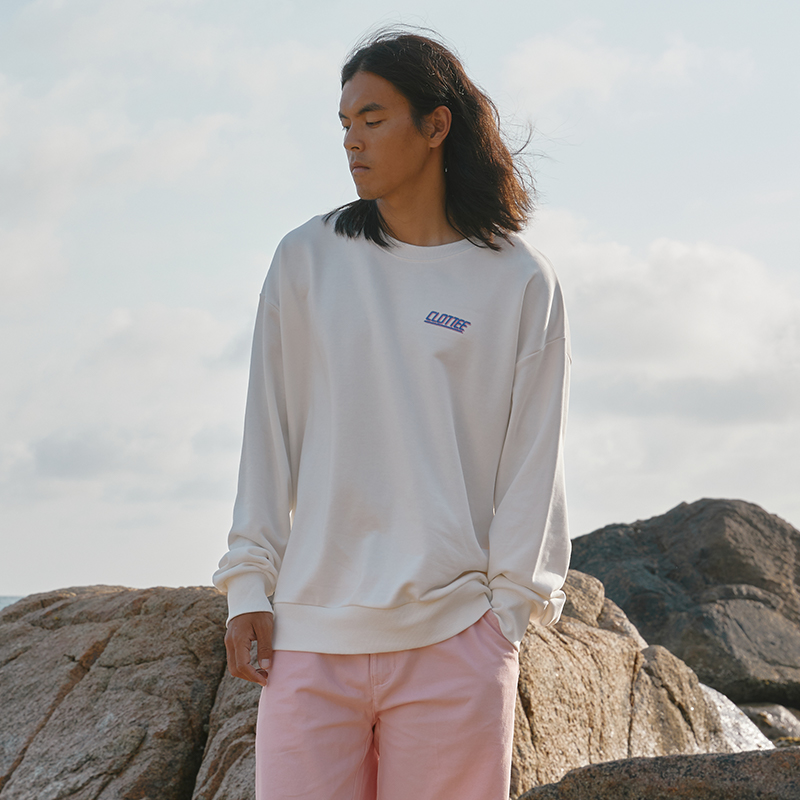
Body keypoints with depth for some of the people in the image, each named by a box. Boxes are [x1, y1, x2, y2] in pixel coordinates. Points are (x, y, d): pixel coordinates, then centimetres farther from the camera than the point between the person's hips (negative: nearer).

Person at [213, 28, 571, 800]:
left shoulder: (518, 282, 4)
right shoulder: (307, 260, 9)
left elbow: (531, 458, 4)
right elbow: (268, 432, 9)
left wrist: (510, 604, -2)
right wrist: (249, 583, 4)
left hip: (455, 633, -1)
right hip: (310, 628, 1)